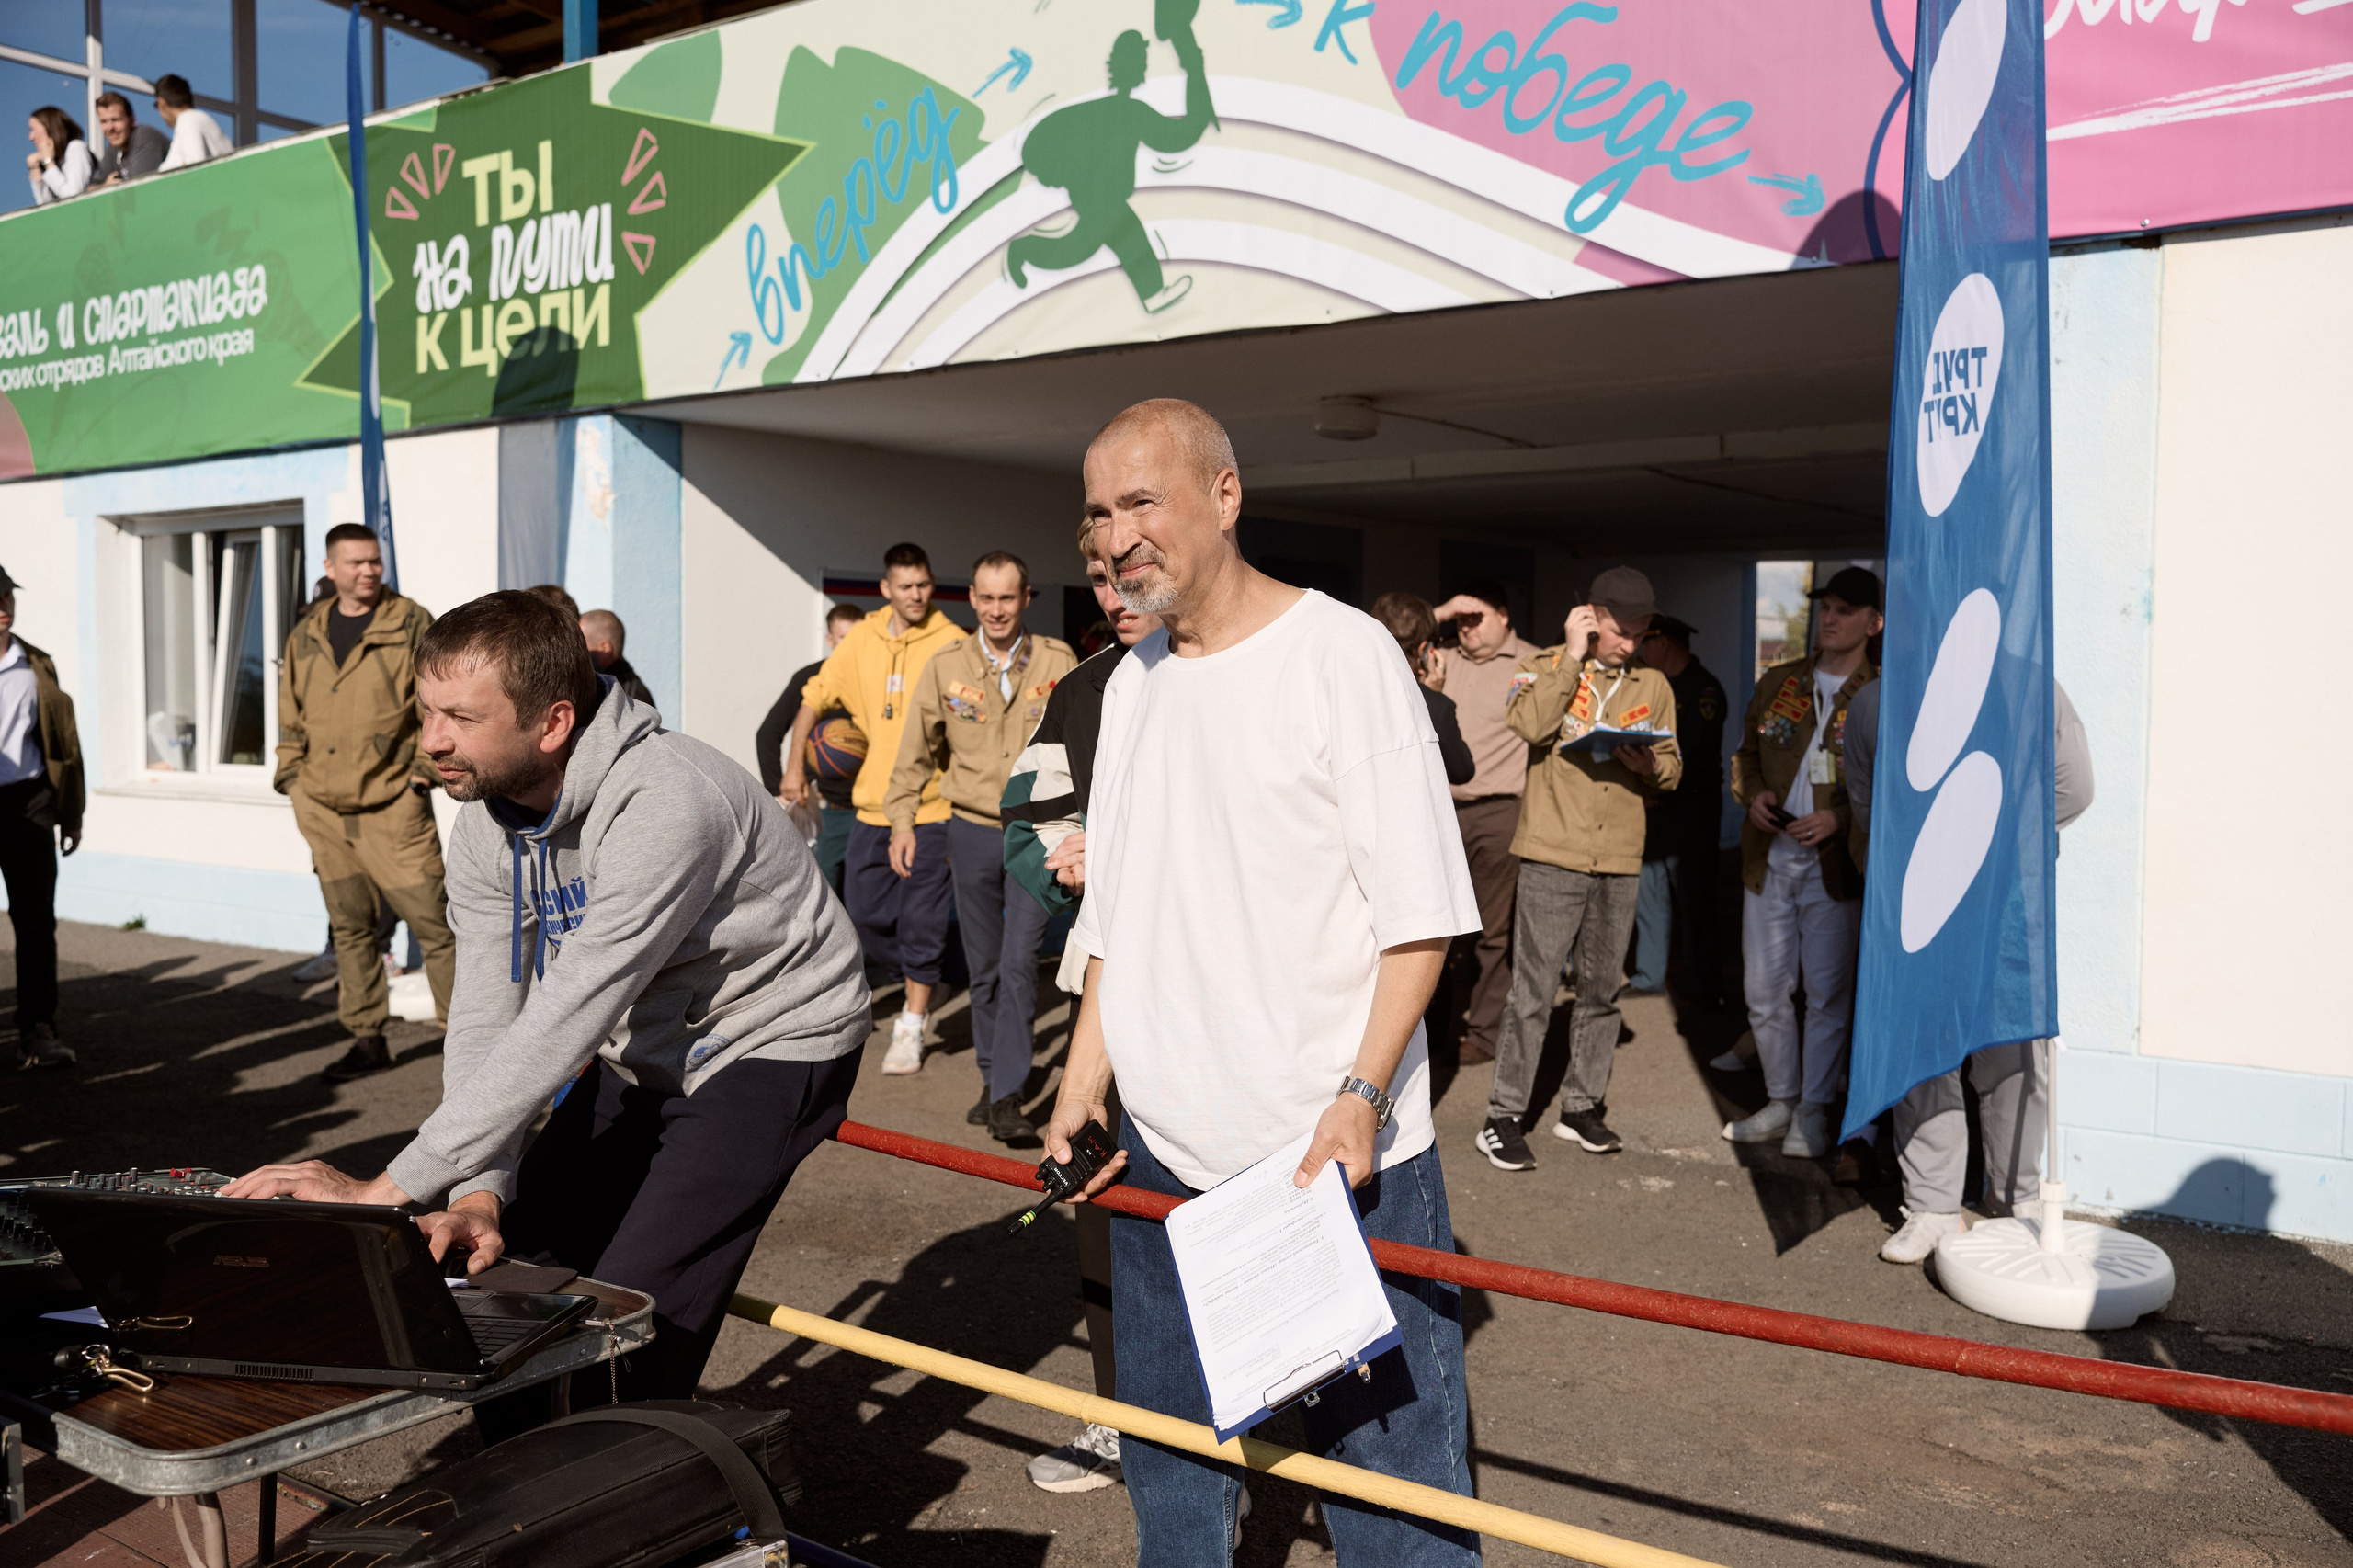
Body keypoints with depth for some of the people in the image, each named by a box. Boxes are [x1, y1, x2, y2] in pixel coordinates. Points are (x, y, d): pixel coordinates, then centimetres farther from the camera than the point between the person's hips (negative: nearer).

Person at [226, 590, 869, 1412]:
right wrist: (479, 1194, -21)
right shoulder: (485, 821, -7)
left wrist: (387, 1189, -32)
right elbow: (486, 1016, -8)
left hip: (768, 1041, -7)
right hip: (641, 1049, 8)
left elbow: (561, 1027, -35)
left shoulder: (663, 806, -34)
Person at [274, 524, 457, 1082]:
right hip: (323, 809, 5)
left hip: (392, 806, -5)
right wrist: (293, 776, 12)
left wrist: (425, 768, -8)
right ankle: (367, 1040, 21)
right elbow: (291, 715, 20)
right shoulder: (305, 634, 12)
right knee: (350, 928, 11)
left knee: (431, 920, -6)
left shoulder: (413, 624, -2)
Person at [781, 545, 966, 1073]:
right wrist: (794, 767, 12)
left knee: (921, 920, -3)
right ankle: (915, 990, 35)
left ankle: (911, 1030, 9)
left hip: (930, 807, -5)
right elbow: (815, 697, 15)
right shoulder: (862, 640, 6)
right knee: (865, 913, 10)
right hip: (872, 803, 5)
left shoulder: (951, 643, -6)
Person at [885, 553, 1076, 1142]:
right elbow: (917, 751, 9)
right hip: (972, 831, 2)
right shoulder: (946, 666, 1)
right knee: (984, 967, 10)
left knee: (1019, 962, -11)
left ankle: (1007, 1099, -8)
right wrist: (902, 819, 4)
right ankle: (992, 1078, 25)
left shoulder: (1057, 662, -2)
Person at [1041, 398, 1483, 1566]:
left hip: (1341, 1156, -6)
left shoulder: (1343, 653, -7)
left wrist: (1362, 1093, -20)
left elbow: (1421, 912, -10)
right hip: (1162, 1157, 6)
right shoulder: (1130, 684, 12)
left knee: (1388, 1470, 1)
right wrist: (1081, 1092, 9)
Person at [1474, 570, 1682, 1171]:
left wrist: (1647, 765, -10)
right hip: (1554, 853, -4)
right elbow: (1529, 724, -19)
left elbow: (1672, 768, 13)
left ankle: (1583, 1107, 24)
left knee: (1602, 991, 11)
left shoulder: (1653, 686, 14)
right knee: (1533, 991, -6)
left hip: (1619, 859, 4)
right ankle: (1504, 1117, 2)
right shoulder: (1544, 666, 3)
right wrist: (1573, 655, -12)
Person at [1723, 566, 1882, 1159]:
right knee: (1763, 989, 9)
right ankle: (1781, 1102, 25)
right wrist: (1753, 795, 1)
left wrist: (1839, 817, -17)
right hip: (1767, 859, 5)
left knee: (1828, 992, 3)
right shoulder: (1777, 683, 12)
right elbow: (1745, 752, 20)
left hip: (1834, 864, -4)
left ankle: (1813, 1112, 16)